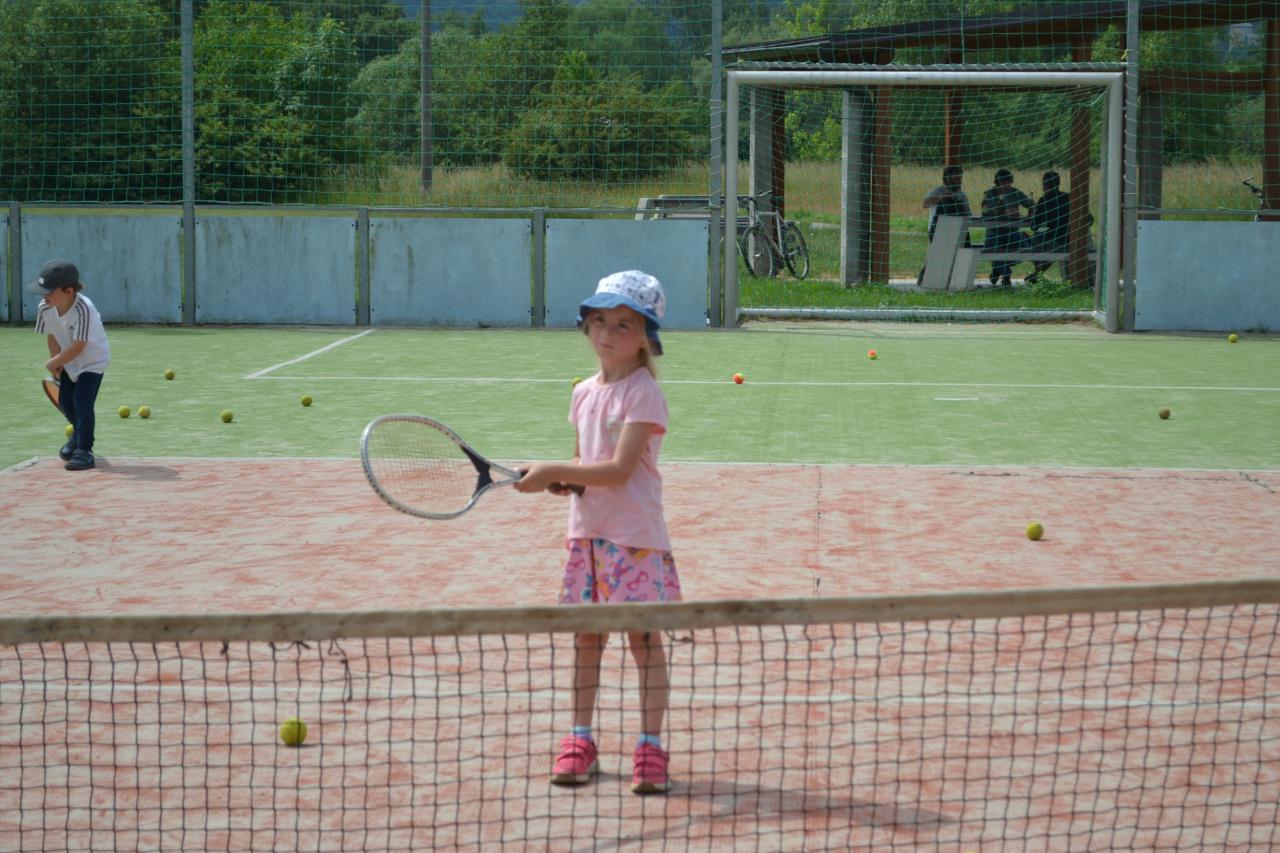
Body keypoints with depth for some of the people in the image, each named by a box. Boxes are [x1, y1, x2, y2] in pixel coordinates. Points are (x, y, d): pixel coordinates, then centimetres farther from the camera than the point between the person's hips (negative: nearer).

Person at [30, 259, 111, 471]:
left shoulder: (83, 309, -38)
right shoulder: (44, 308, -19)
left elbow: (78, 347, -32)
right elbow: (52, 337, -3)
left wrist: (53, 363, -20)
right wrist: (57, 365, -6)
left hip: (93, 359, -6)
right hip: (68, 361, 6)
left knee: (82, 401, -15)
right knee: (65, 401, 13)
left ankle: (84, 450, -4)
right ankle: (79, 433, 42)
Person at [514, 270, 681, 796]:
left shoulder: (644, 394, -12)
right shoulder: (585, 393, 10)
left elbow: (619, 470, -20)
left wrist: (553, 472, -19)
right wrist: (559, 480, -3)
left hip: (635, 535, -7)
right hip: (586, 532, 7)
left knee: (644, 636, 0)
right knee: (585, 636, 11)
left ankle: (650, 745, 6)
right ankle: (580, 738, 20)